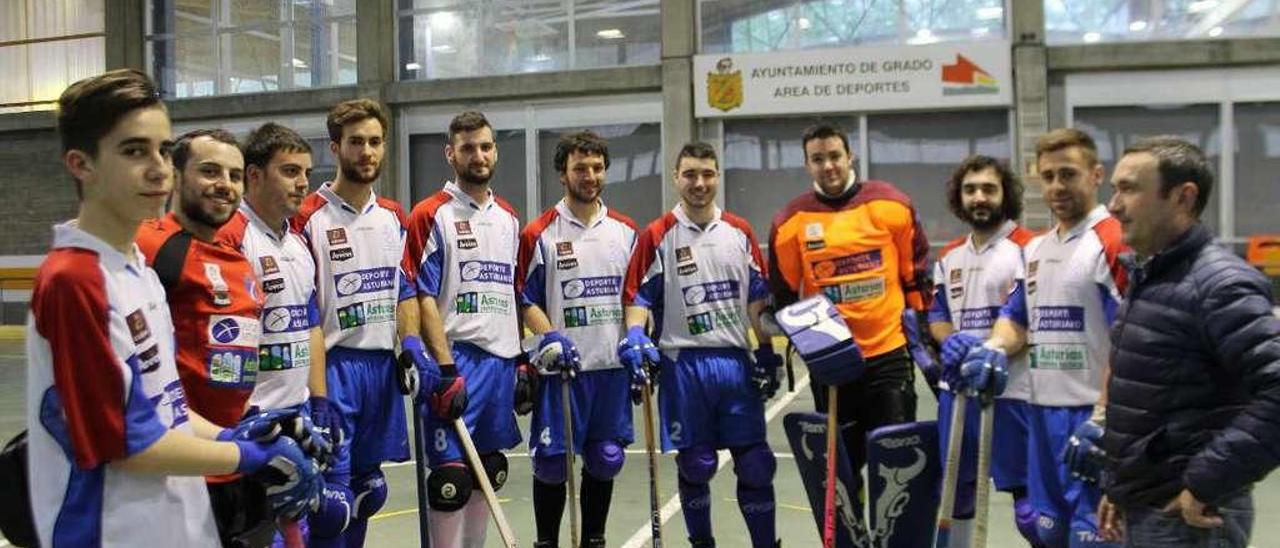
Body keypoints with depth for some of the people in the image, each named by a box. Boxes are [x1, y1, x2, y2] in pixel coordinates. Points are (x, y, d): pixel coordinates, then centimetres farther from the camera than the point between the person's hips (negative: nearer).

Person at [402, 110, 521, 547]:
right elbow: (422, 297, -11)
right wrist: (445, 368, -17)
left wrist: (525, 359, 14)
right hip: (457, 361, -6)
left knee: (488, 471, 14)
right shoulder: (430, 215, -6)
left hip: (502, 360, 7)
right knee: (451, 476, -5)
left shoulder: (509, 217, 14)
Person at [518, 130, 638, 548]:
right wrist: (550, 339, -15)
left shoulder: (626, 231, 9)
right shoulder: (540, 234, -2)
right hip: (562, 367, -3)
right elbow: (526, 299, -2)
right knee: (552, 461, 3)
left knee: (605, 460, 9)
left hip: (614, 366, 3)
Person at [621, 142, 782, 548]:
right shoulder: (657, 236, -1)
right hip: (684, 364, -2)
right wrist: (635, 338, -19)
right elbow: (637, 296, -2)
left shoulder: (739, 232, 10)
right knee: (696, 465, 5)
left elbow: (757, 297, 12)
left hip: (737, 361, 3)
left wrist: (766, 352, 9)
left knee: (756, 463, 3)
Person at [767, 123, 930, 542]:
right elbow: (784, 294, 8)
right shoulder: (790, 222, 0)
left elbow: (916, 274, 6)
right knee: (842, 463, 12)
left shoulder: (891, 205, -1)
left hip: (889, 353, -1)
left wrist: (919, 322, 6)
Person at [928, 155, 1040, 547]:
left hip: (1010, 391, -6)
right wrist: (950, 342, -5)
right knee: (954, 493, 19)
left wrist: (987, 349, -25)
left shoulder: (1026, 248, -8)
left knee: (1030, 506, -2)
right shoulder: (949, 256, 14)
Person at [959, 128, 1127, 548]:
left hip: (1092, 414, -8)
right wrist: (995, 349, 1)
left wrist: (1103, 417, -20)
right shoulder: (1035, 249, 15)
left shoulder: (1113, 243, -11)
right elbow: (1017, 316, 23)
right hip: (1042, 410, 8)